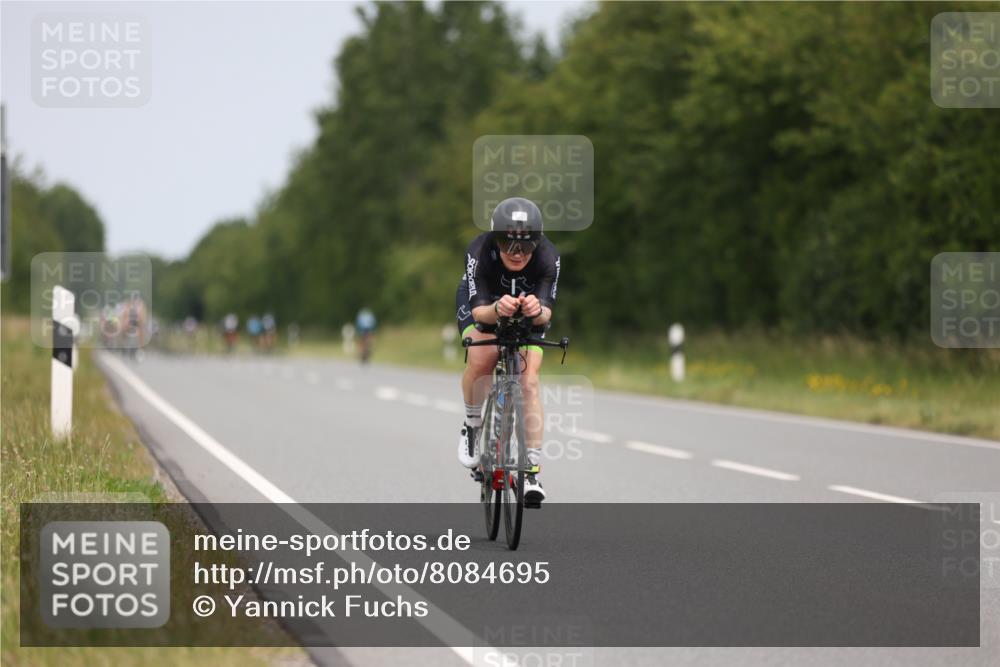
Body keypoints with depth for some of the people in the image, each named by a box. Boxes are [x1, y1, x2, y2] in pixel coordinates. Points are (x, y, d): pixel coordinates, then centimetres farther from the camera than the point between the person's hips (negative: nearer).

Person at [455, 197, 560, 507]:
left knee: (529, 380, -15)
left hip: (528, 314, 1)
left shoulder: (548, 257, -33)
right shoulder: (479, 252, -35)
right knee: (481, 360, -29)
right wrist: (496, 309, -60)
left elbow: (547, 313, -37)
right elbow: (478, 311, -38)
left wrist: (537, 311, -61)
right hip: (482, 304, -1)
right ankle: (472, 426, -2)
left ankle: (532, 470, -12)